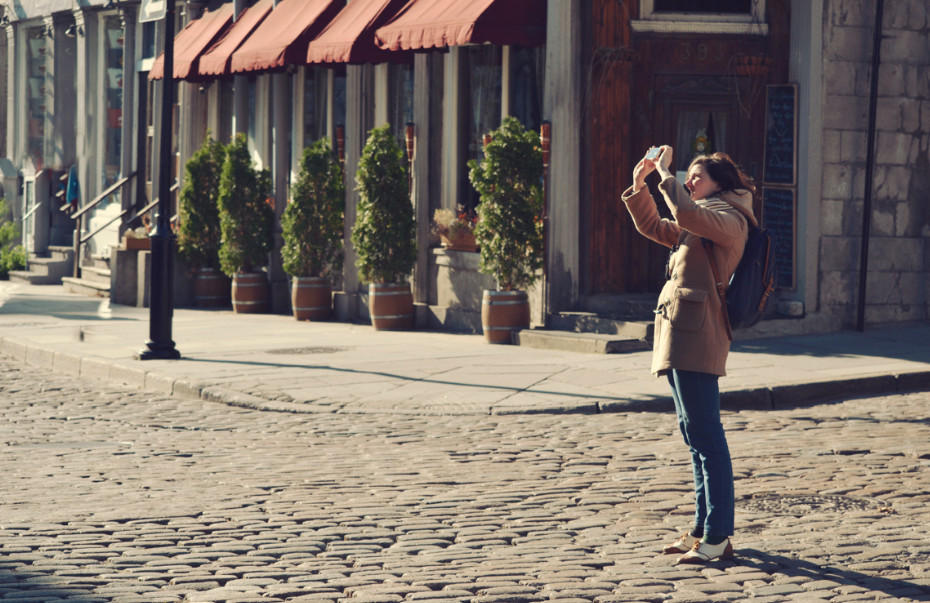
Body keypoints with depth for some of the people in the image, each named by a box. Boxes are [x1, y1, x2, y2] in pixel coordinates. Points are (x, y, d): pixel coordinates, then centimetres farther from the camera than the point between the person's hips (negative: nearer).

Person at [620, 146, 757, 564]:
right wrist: (639, 185, 22)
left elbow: (686, 213, -25)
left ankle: (717, 538, -12)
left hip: (695, 336, -10)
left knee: (703, 434, -11)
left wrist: (666, 174, -13)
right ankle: (703, 529, 16)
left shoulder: (729, 217, -5)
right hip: (679, 334, 10)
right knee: (696, 434, 11)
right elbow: (652, 227, 34)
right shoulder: (702, 221, 26)